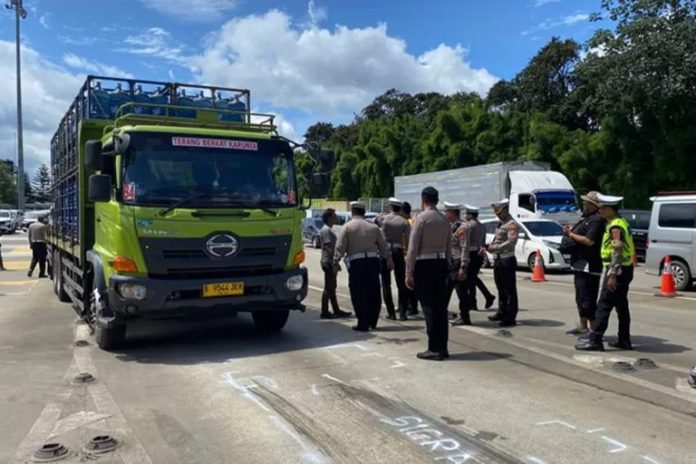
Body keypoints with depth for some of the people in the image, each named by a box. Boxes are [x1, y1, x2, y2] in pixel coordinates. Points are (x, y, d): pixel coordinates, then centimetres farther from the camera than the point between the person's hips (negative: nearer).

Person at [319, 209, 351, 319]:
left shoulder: (327, 230, 17)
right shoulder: (326, 230, -15)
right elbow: (328, 248, -22)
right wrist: (334, 264, -24)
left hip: (329, 262, 10)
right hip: (329, 262, -10)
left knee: (332, 287, 14)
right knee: (328, 288, -5)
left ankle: (336, 310, 21)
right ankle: (324, 312, 1)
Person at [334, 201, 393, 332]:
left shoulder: (348, 227, -1)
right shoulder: (373, 227, 10)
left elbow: (340, 246, -7)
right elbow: (383, 245, 12)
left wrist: (336, 262, -2)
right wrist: (388, 259, 22)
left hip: (356, 262, -4)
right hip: (373, 260, 4)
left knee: (359, 293, 2)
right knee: (373, 292, 13)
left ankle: (363, 324, 1)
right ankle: (373, 322, 21)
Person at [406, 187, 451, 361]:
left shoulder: (421, 218, -10)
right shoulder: (444, 219, 8)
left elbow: (413, 247, -12)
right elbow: (449, 247, 10)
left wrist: (409, 273, -9)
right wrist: (445, 265, 17)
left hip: (424, 264, -6)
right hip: (441, 263, 6)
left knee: (429, 307, -2)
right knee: (441, 306, 10)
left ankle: (434, 349, 1)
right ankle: (442, 347, 17)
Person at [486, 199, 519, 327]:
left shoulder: (512, 224, -10)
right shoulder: (501, 224, 19)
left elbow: (512, 242, -23)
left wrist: (496, 248, -25)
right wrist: (489, 246, 4)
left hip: (507, 260, -9)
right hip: (498, 260, 9)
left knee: (510, 290, -5)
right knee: (501, 289, 17)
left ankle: (510, 317, -3)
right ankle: (502, 312, 28)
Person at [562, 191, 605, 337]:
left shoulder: (596, 220, -16)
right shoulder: (586, 218, 18)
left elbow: (589, 241, -25)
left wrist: (571, 235, -16)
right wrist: (570, 232, 10)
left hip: (589, 266, -11)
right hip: (580, 264, 11)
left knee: (587, 299, -8)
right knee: (581, 298, 19)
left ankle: (594, 329, -2)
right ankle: (583, 326, 30)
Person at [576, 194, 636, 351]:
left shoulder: (615, 226, -17)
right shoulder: (622, 222, 14)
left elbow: (618, 252, -23)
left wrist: (612, 275, -25)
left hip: (617, 269, -10)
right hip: (625, 269, 10)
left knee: (604, 306, -8)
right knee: (621, 306, 15)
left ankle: (595, 341, -7)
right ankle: (624, 341, 22)